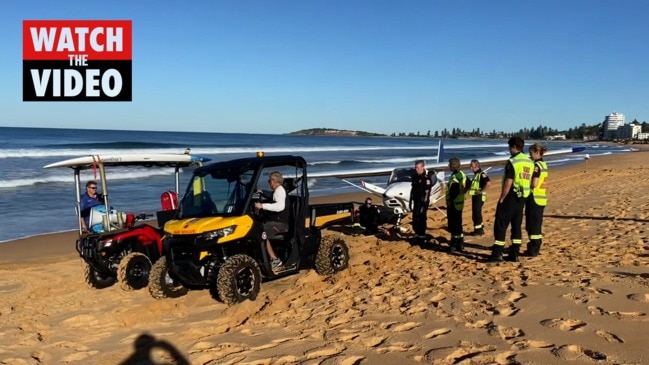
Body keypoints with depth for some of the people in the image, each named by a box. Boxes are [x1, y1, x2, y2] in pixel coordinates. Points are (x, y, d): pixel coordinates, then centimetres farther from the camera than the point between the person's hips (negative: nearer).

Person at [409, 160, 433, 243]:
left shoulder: (426, 178, -14)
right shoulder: (415, 177, 9)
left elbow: (427, 193, -17)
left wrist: (424, 205, -19)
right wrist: (410, 201, 15)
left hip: (422, 202, -8)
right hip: (416, 201, 8)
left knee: (421, 219, -4)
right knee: (415, 219, 12)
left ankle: (422, 237, 5)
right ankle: (417, 235, 25)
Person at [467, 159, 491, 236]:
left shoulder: (482, 174, -14)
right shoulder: (476, 174, 16)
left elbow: (488, 183, -30)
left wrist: (481, 191, -24)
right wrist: (468, 188, 15)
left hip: (479, 197, -10)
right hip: (475, 196, 10)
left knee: (477, 213, -6)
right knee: (475, 214, 14)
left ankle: (478, 230, 1)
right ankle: (480, 229, 23)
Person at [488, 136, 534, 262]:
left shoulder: (512, 162, -15)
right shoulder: (530, 162, 10)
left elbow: (508, 184, -18)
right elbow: (530, 182, 15)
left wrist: (501, 199, -12)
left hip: (511, 197, -8)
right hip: (522, 198, 8)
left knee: (500, 225, -1)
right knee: (517, 225, 12)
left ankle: (497, 254, -1)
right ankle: (514, 253, 14)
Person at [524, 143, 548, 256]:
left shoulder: (536, 166, -15)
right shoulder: (544, 165, 13)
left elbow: (534, 184, -20)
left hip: (534, 198, -9)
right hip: (541, 197, 9)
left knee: (532, 225, -2)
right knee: (537, 224, 15)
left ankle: (533, 250, 2)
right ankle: (536, 248, 22)